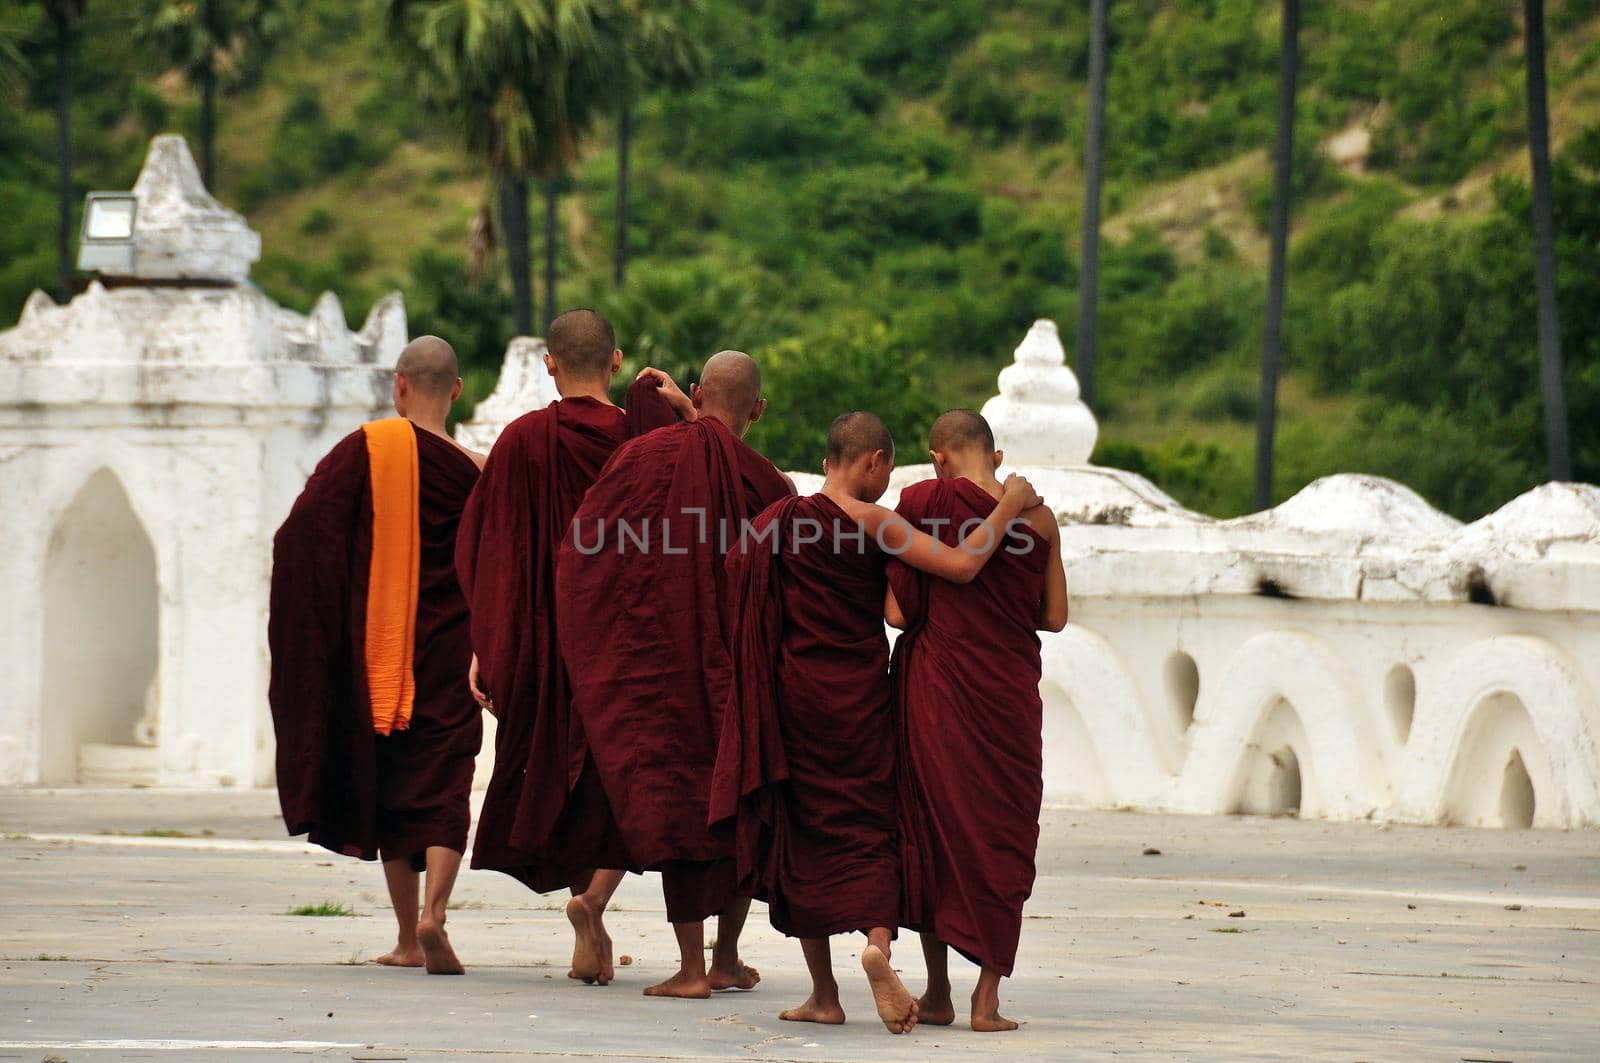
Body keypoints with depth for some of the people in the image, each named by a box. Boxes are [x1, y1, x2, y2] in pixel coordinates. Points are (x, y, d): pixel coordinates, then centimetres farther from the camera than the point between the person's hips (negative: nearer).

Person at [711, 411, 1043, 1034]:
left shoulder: (781, 521, 3)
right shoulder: (872, 523, -10)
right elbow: (962, 565, -18)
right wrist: (1009, 507, -6)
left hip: (793, 695, 3)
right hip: (858, 696, -3)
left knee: (804, 833, 9)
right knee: (869, 826, 4)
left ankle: (823, 994, 9)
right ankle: (877, 937, -25)